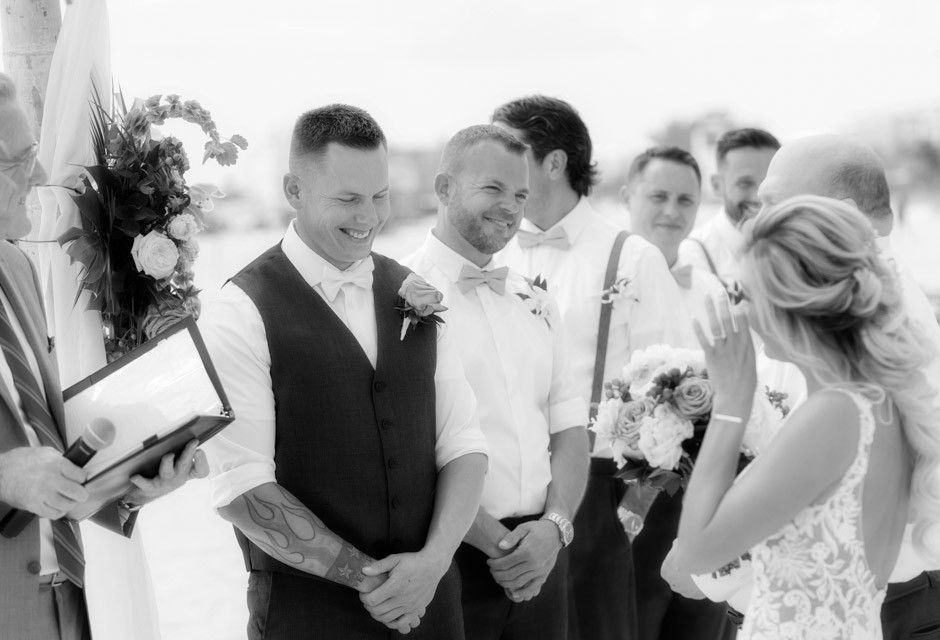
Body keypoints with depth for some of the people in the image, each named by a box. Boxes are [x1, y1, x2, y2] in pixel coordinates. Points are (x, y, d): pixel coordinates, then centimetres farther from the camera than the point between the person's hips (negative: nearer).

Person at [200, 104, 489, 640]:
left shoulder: (414, 297, 6)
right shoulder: (242, 313, -11)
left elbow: (463, 444, 4)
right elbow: (241, 490, -15)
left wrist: (433, 560, -11)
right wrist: (366, 575, -14)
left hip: (429, 595, 5)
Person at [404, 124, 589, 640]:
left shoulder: (533, 301, 12)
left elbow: (569, 428, 10)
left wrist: (555, 524, -5)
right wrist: (497, 542, -14)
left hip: (542, 554, 6)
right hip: (453, 558, -5)